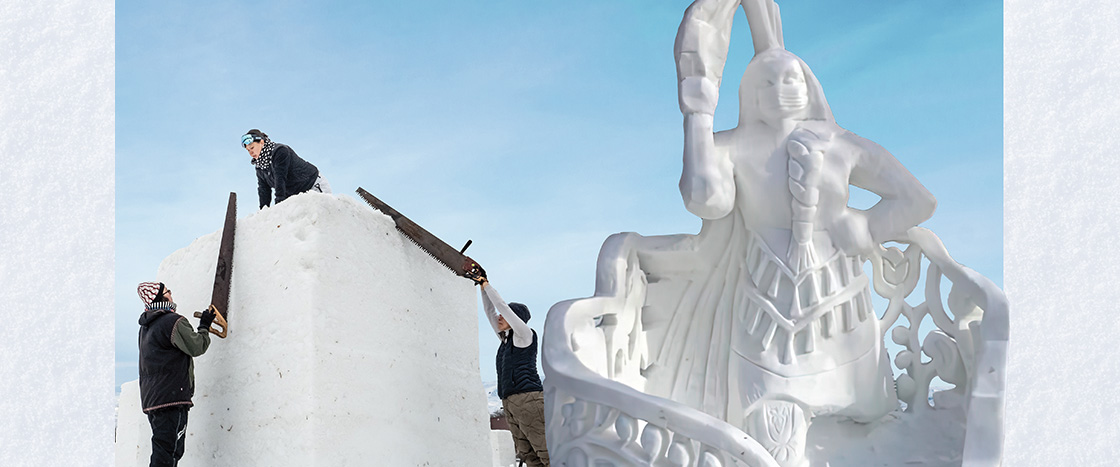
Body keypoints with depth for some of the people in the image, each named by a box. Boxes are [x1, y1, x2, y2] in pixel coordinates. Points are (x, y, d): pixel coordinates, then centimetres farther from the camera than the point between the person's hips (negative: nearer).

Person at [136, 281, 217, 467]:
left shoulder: (145, 327, 18)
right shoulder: (174, 321, -11)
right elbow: (197, 347, -9)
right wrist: (205, 326, 6)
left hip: (150, 399, 9)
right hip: (172, 397, -9)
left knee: (163, 452, 13)